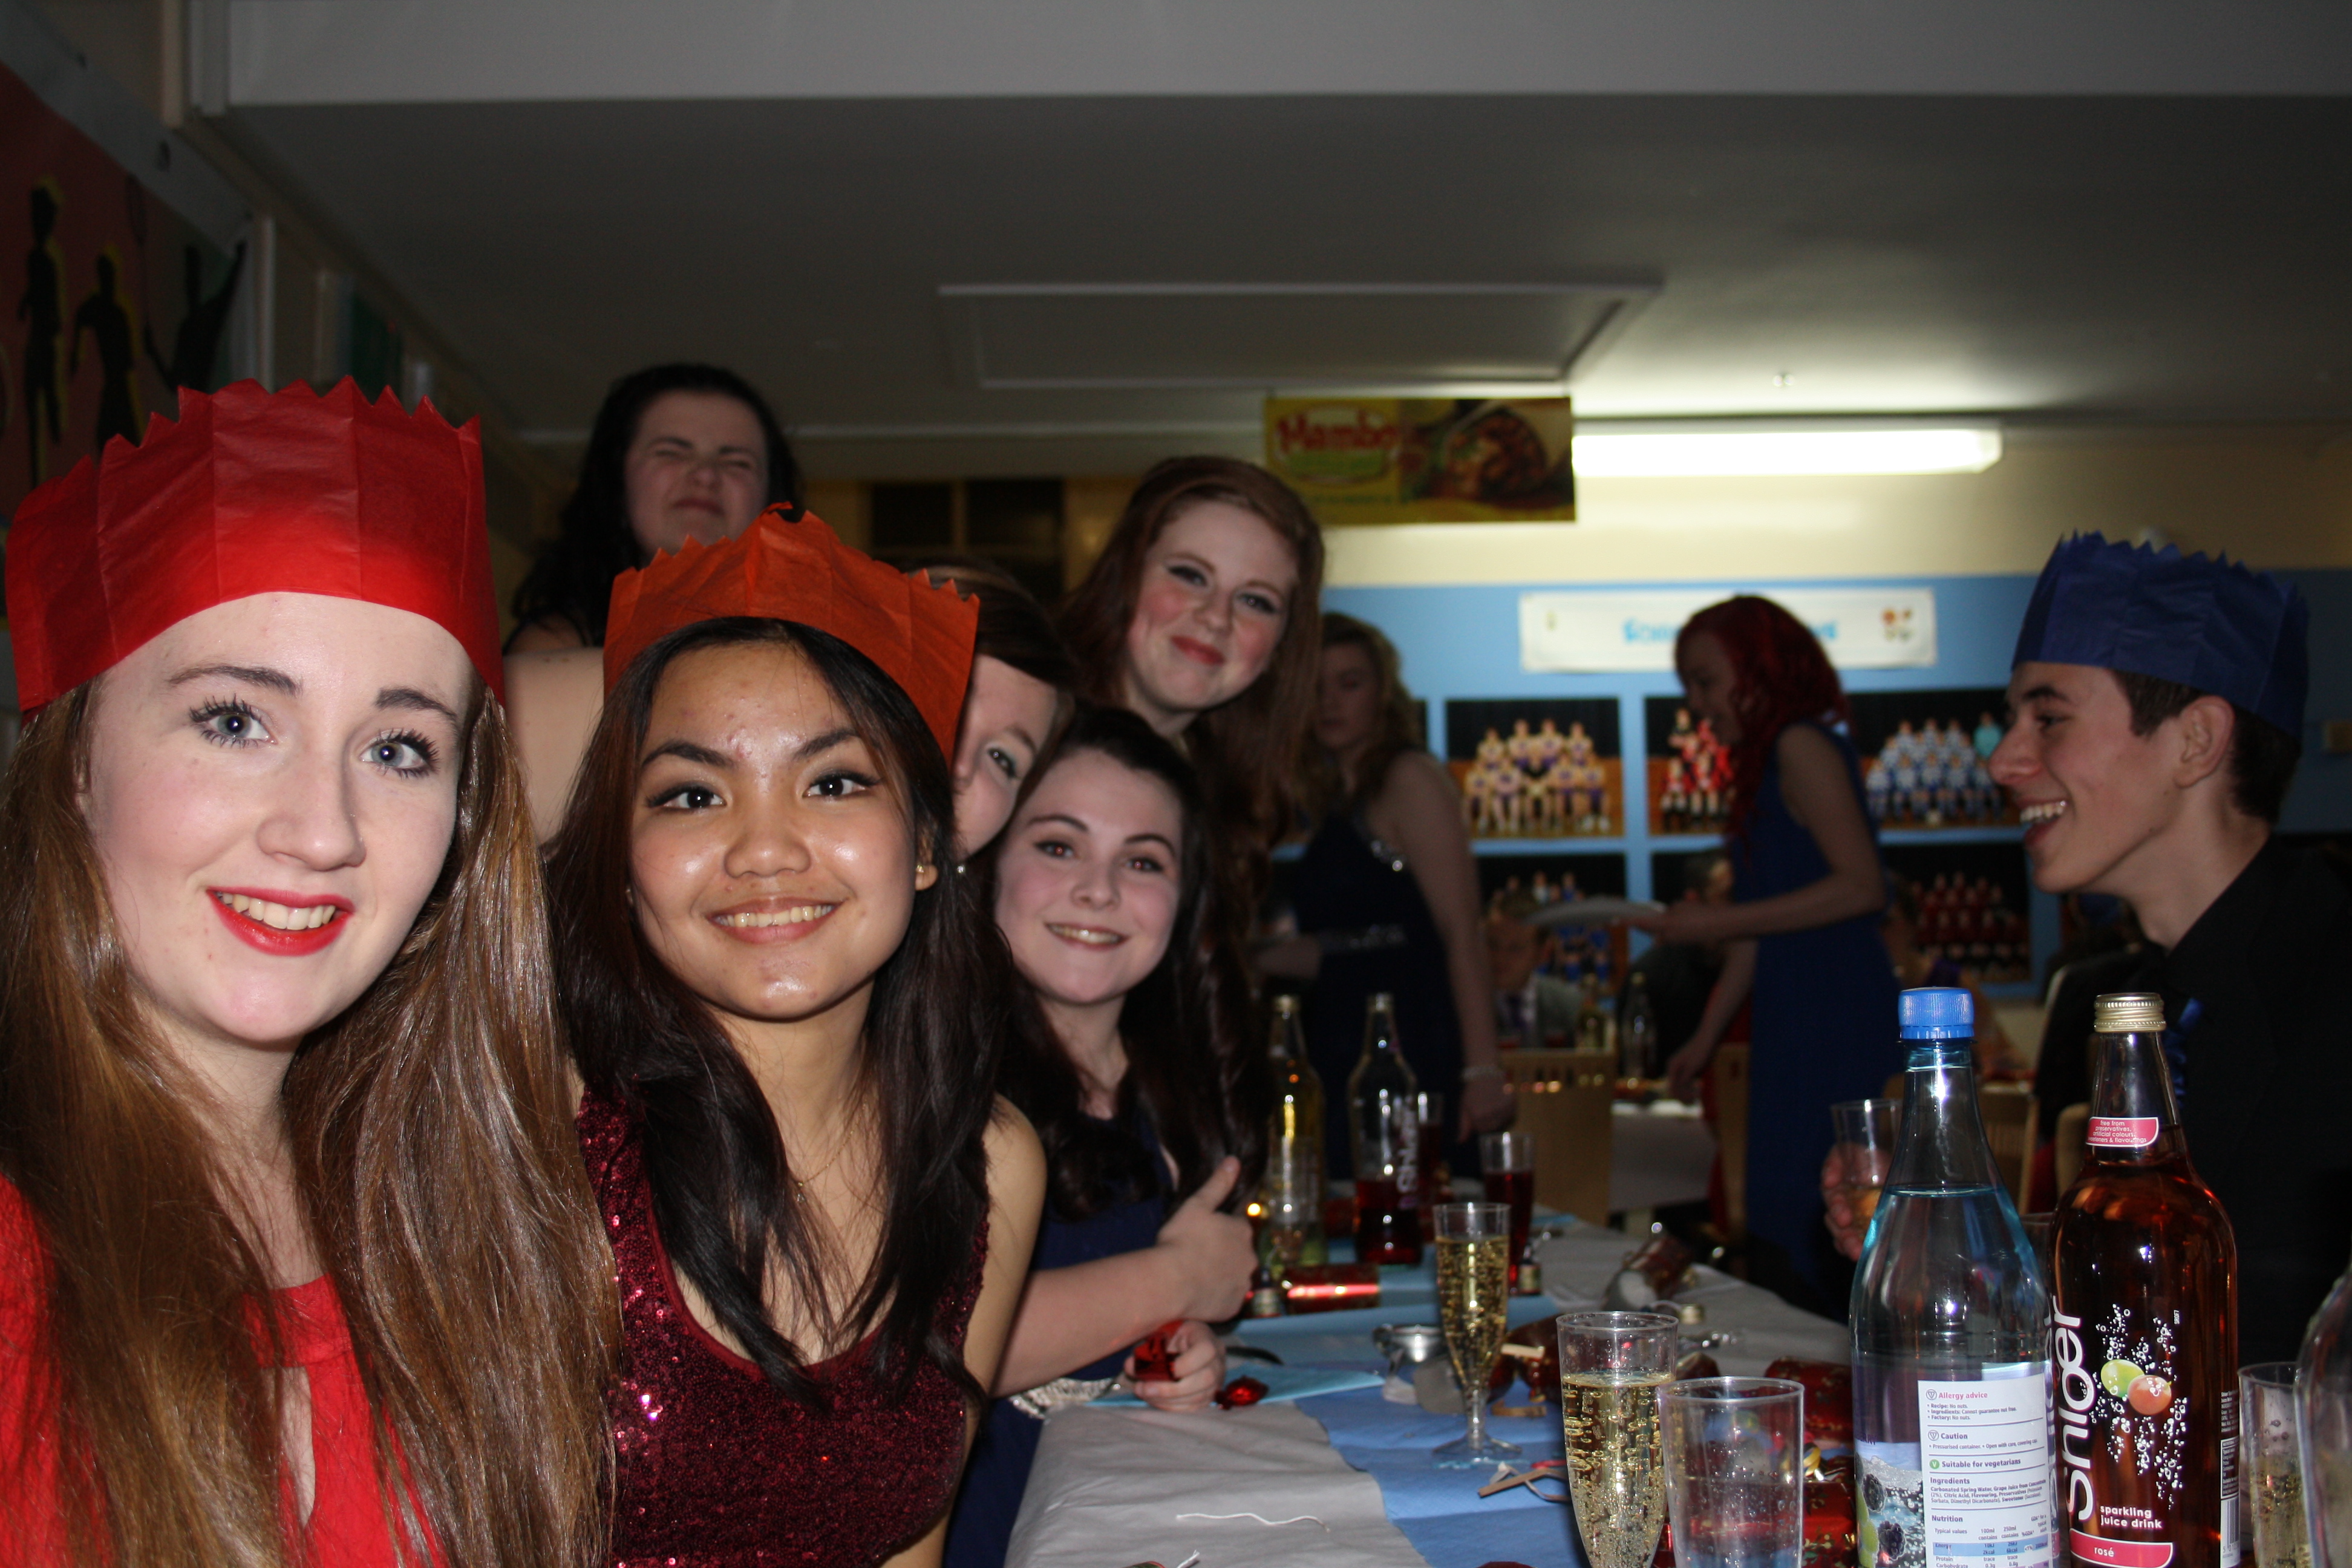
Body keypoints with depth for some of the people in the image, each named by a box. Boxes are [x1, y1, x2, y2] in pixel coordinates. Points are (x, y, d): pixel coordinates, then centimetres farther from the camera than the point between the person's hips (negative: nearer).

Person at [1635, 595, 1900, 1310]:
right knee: (1778, 1241, 8)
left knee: (1806, 1234, -10)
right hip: (1793, 1029, 9)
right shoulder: (1765, 765, 18)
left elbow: (1863, 886, -18)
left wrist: (1718, 922, -16)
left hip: (1836, 1028, -9)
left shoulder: (1803, 747, -8)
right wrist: (1706, 1037, 21)